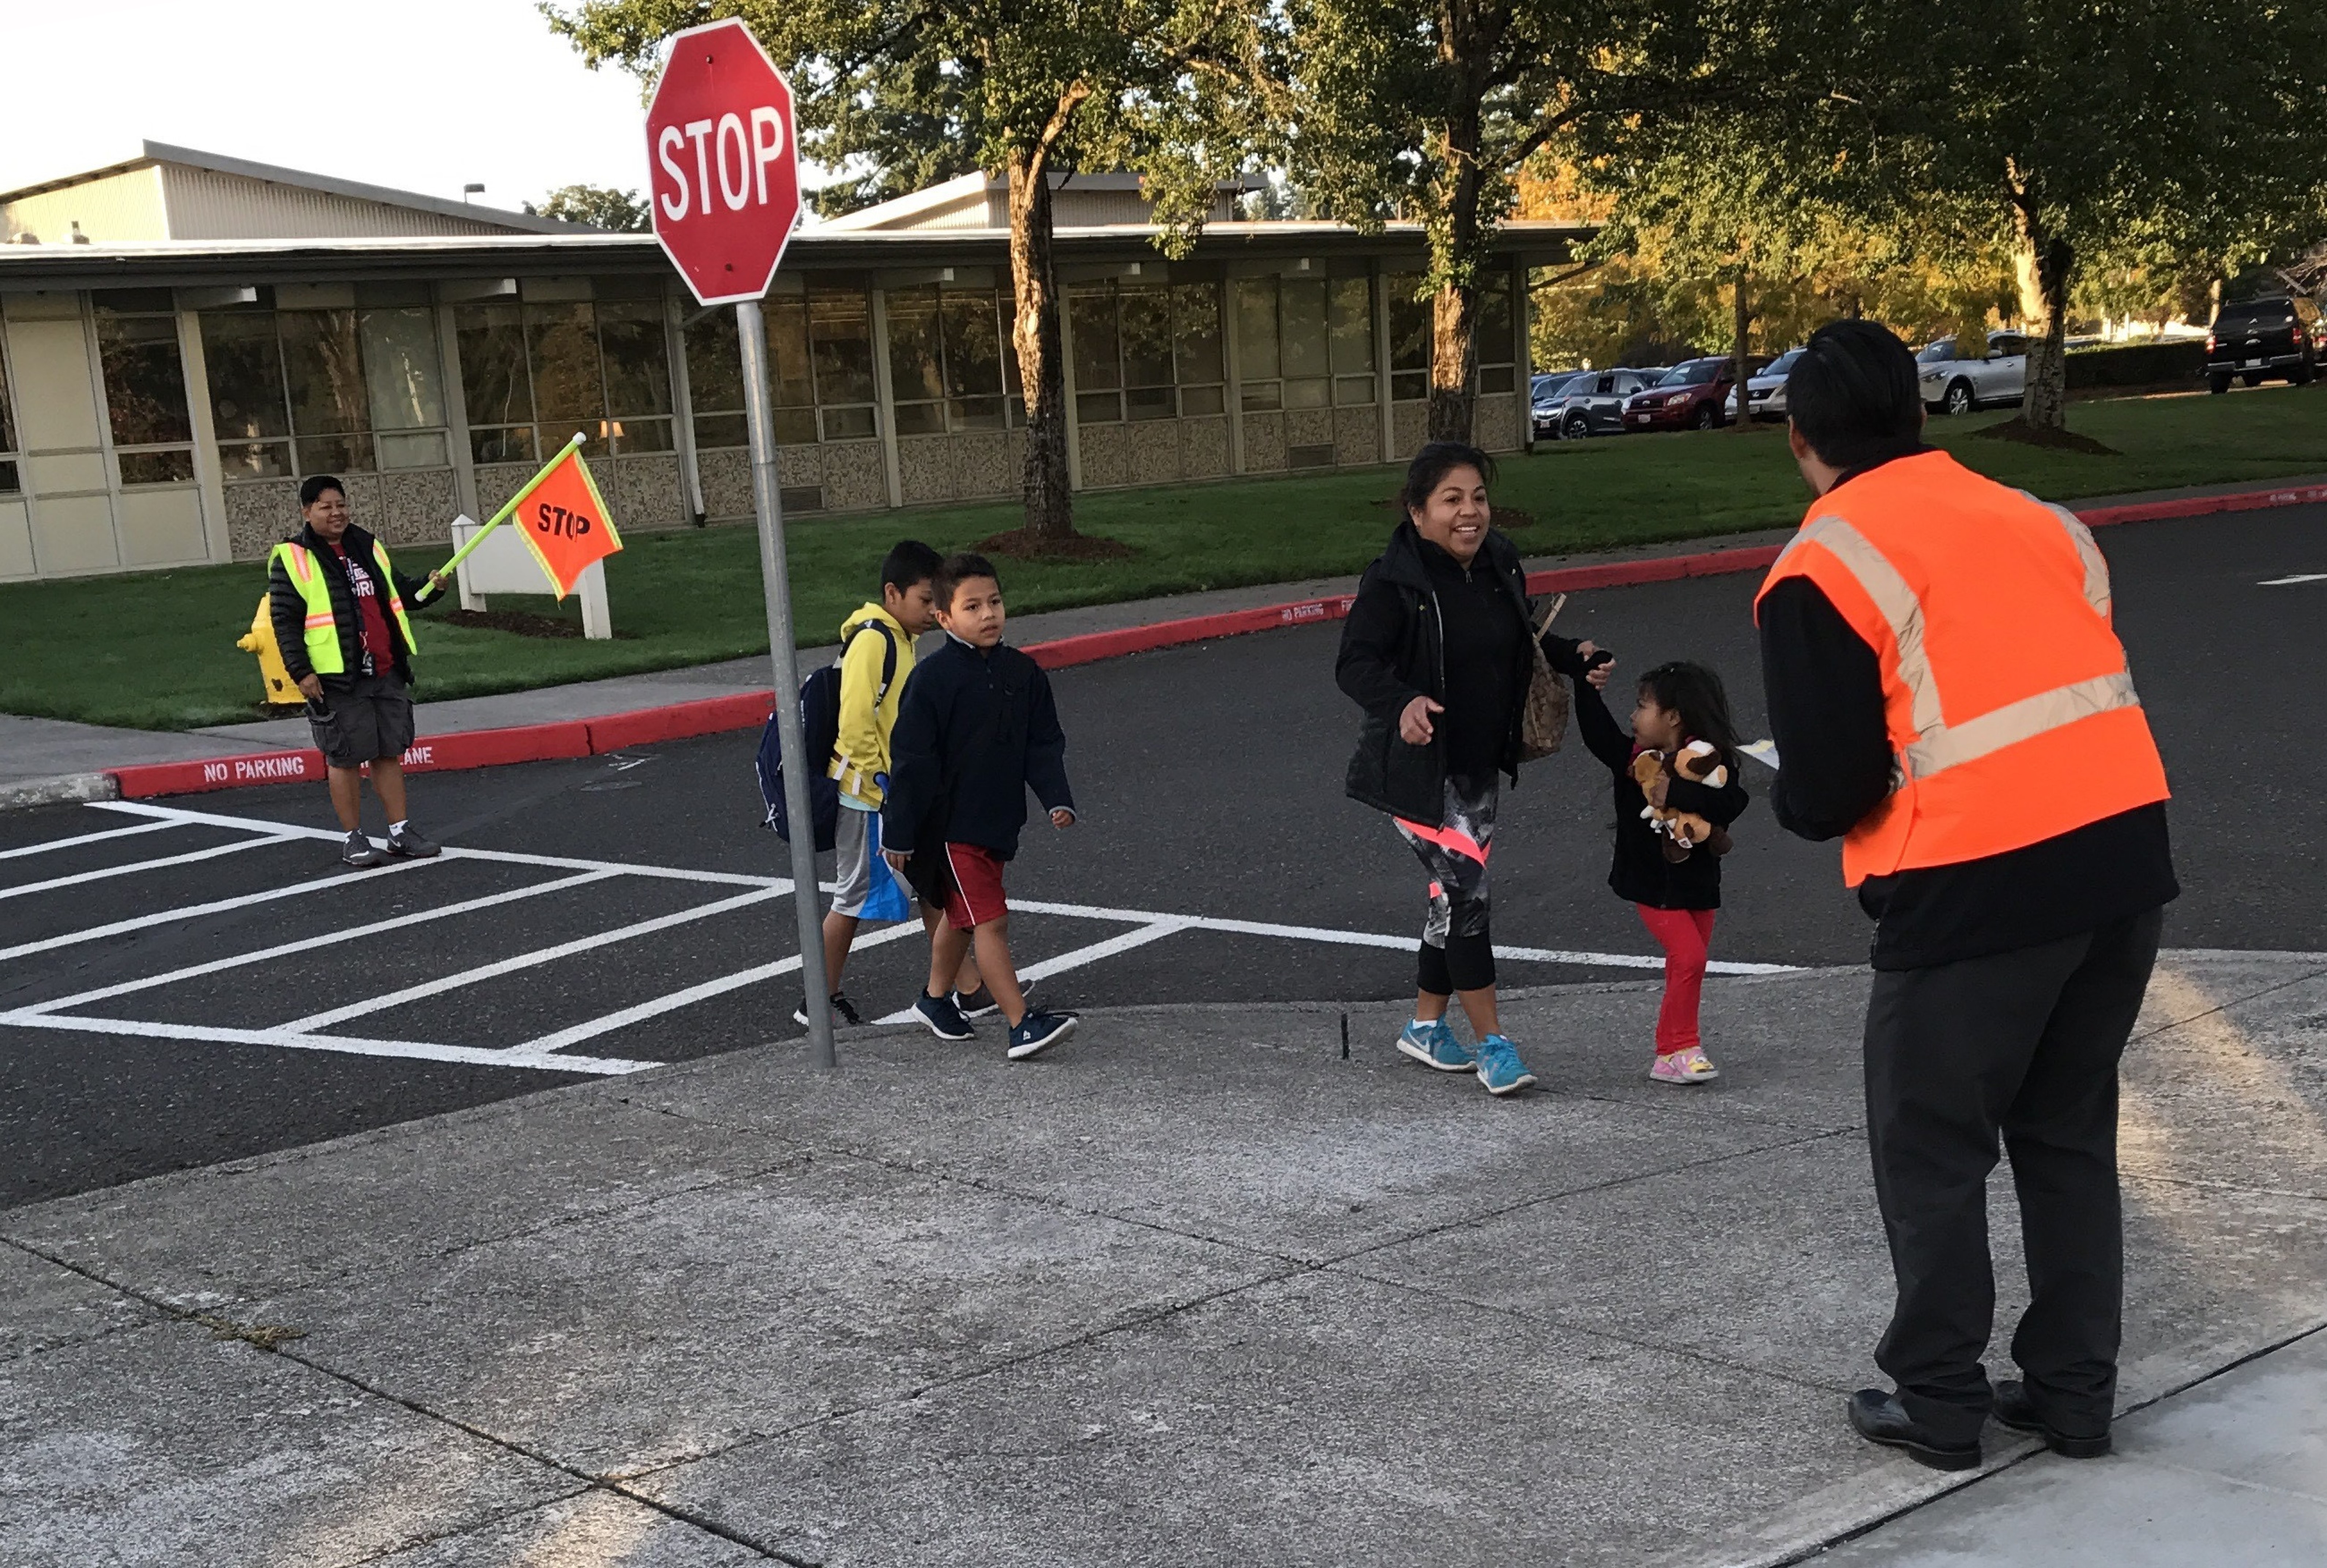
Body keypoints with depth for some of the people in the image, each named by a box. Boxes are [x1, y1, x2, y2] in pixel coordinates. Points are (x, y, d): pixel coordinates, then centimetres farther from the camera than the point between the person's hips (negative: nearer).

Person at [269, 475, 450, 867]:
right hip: (336, 680, -5)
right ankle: (354, 838, 9)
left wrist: (429, 587, 5)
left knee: (390, 753, 8)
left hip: (387, 673, 5)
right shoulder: (292, 559, -3)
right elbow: (286, 622, -7)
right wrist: (301, 672, -13)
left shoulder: (368, 549, 15)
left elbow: (400, 592, 25)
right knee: (345, 758, 0)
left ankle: (401, 831, 14)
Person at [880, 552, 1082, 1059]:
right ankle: (1022, 1025, -9)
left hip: (998, 822, 6)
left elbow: (1044, 745, 8)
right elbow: (911, 759, -13)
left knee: (960, 916, 22)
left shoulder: (1022, 672, 2)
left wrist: (1057, 799, -6)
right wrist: (899, 834, -11)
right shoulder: (932, 678, -15)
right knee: (990, 921, -9)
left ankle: (935, 999, 41)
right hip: (951, 824, -6)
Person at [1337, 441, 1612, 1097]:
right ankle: (1492, 1043, -1)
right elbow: (1355, 663, -22)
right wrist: (1402, 703, -41)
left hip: (1480, 764, 7)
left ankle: (1426, 1025, 30)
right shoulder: (1394, 581, -18)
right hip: (1417, 768, -7)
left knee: (1454, 894, 15)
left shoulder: (1500, 565, 4)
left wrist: (1574, 659, 5)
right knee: (1465, 892, -10)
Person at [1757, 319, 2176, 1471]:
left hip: (1974, 887, -6)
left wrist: (1793, 802, 14)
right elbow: (2080, 685, 15)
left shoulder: (1820, 571, -4)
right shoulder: (2034, 519, 16)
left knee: (1931, 1150, 12)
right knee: (2070, 1135, 20)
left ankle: (1940, 1405, 20)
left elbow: (1827, 790, -8)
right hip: (2123, 850, 6)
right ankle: (2074, 1393, 27)